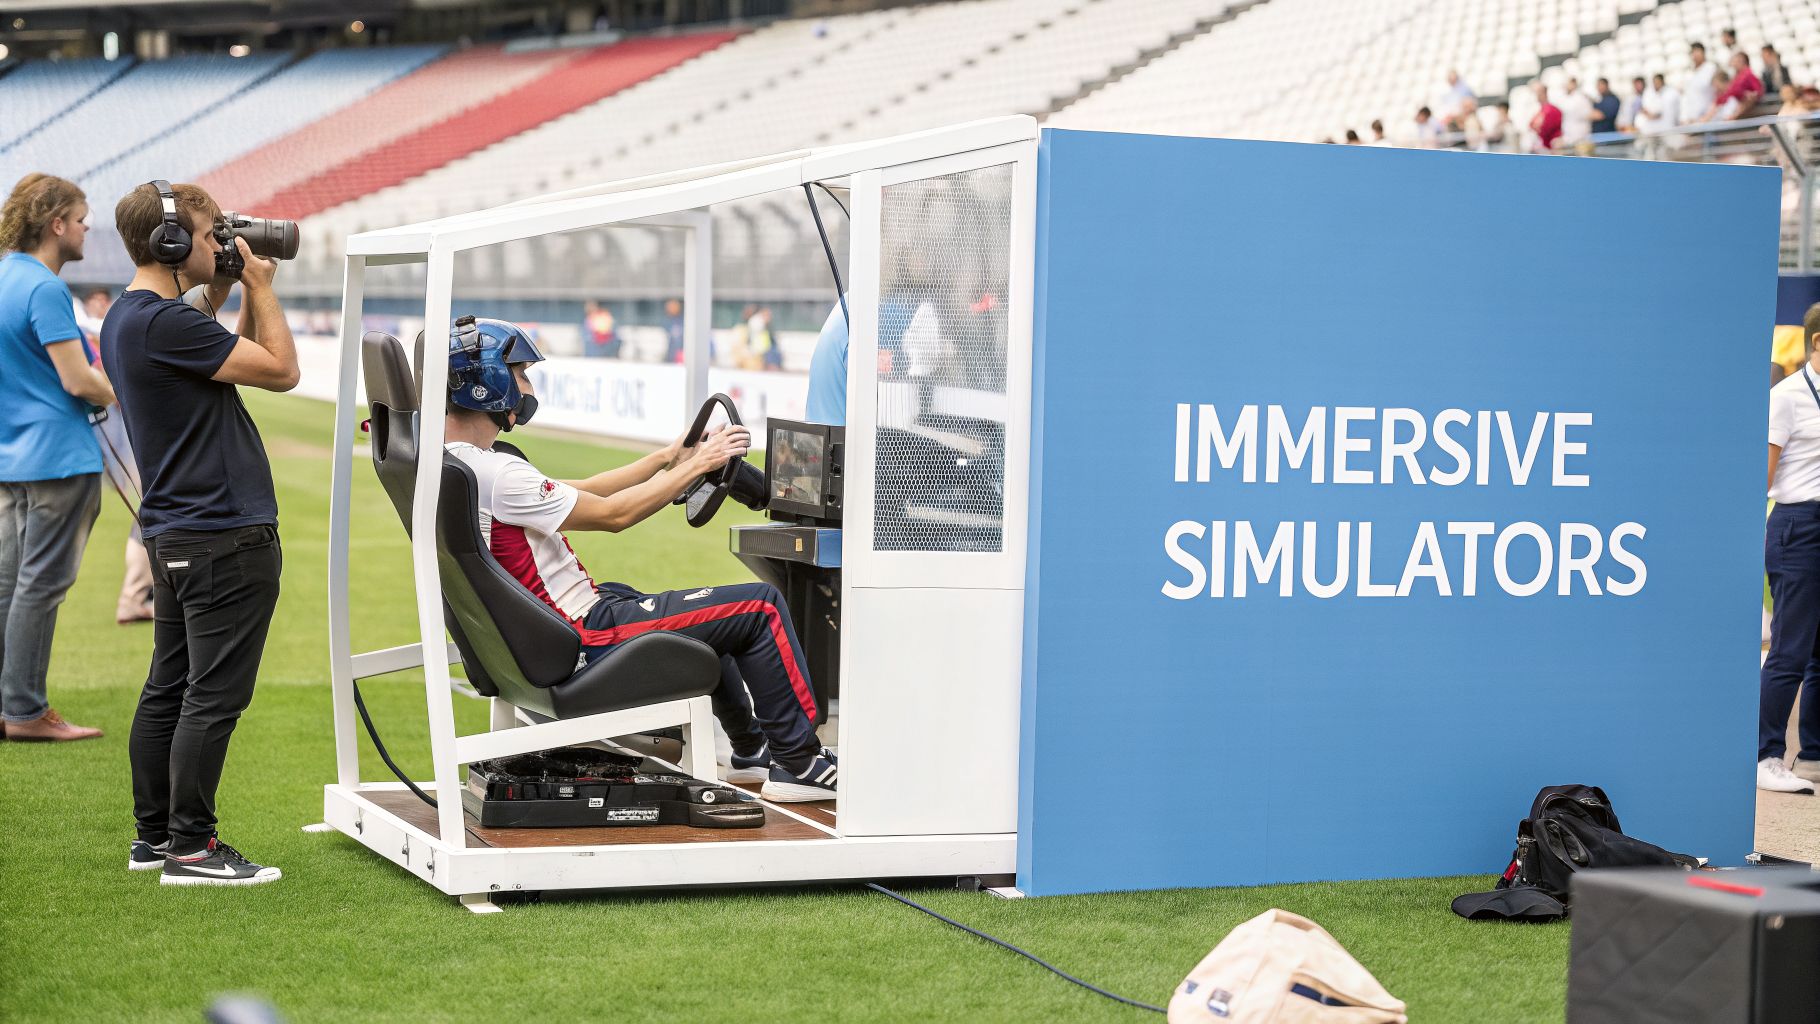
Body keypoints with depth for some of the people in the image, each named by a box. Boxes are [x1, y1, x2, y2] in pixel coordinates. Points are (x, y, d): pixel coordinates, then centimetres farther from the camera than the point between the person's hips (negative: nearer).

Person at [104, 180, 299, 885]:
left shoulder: (126, 319, 13)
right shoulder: (166, 322, -20)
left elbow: (224, 361, 19)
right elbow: (281, 371, -16)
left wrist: (222, 299, 13)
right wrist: (258, 287, -6)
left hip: (174, 531, 11)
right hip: (225, 536, -11)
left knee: (170, 688, 14)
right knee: (214, 695, -5)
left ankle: (154, 837, 21)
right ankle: (190, 848, -1)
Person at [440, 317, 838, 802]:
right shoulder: (495, 474, -25)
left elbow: (579, 492, 11)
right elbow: (613, 514, -18)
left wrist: (667, 458, 9)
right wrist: (697, 465, -8)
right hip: (584, 643, -11)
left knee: (710, 613, 33)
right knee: (762, 605, -5)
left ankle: (751, 749, 44)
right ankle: (799, 763, 6)